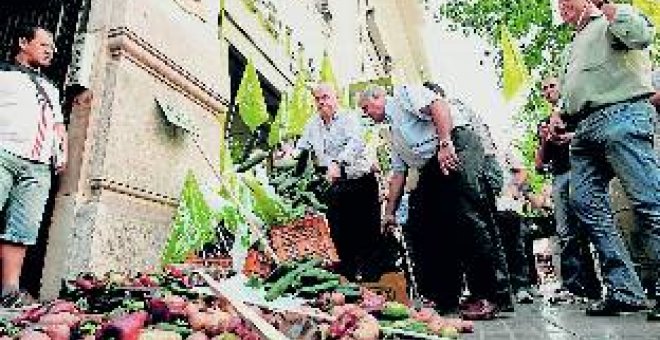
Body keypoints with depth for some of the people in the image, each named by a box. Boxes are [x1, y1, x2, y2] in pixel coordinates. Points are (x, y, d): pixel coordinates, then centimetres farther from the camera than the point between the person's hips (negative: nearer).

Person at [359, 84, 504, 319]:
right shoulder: (394, 132, 30)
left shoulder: (403, 94, 8)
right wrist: (390, 212, 23)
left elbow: (438, 106, -11)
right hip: (432, 168, 9)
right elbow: (398, 172, 27)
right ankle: (444, 299, 7)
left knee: (465, 215, -19)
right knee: (419, 227, 2)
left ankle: (484, 297, -14)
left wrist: (445, 143, -24)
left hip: (457, 145, -9)